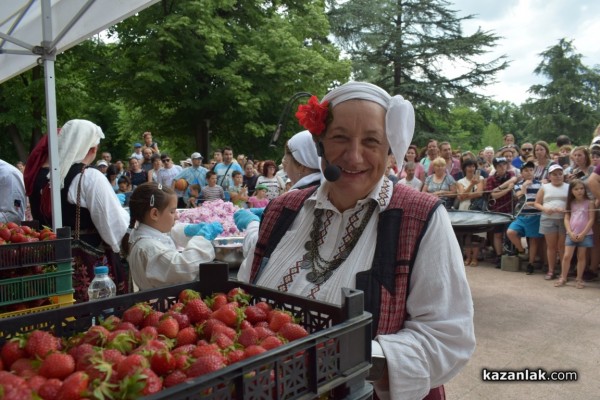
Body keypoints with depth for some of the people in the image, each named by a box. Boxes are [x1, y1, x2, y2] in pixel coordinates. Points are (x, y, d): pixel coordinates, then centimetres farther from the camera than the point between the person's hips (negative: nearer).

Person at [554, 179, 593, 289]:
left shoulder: (589, 203, 1)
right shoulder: (570, 203, 8)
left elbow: (591, 219, -5)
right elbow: (566, 219, 4)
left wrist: (583, 233, -12)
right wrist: (570, 233, -9)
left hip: (585, 234, -2)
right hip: (571, 234, 2)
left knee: (581, 256, 5)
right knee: (567, 256, -2)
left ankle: (579, 279, 14)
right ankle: (563, 278, 7)